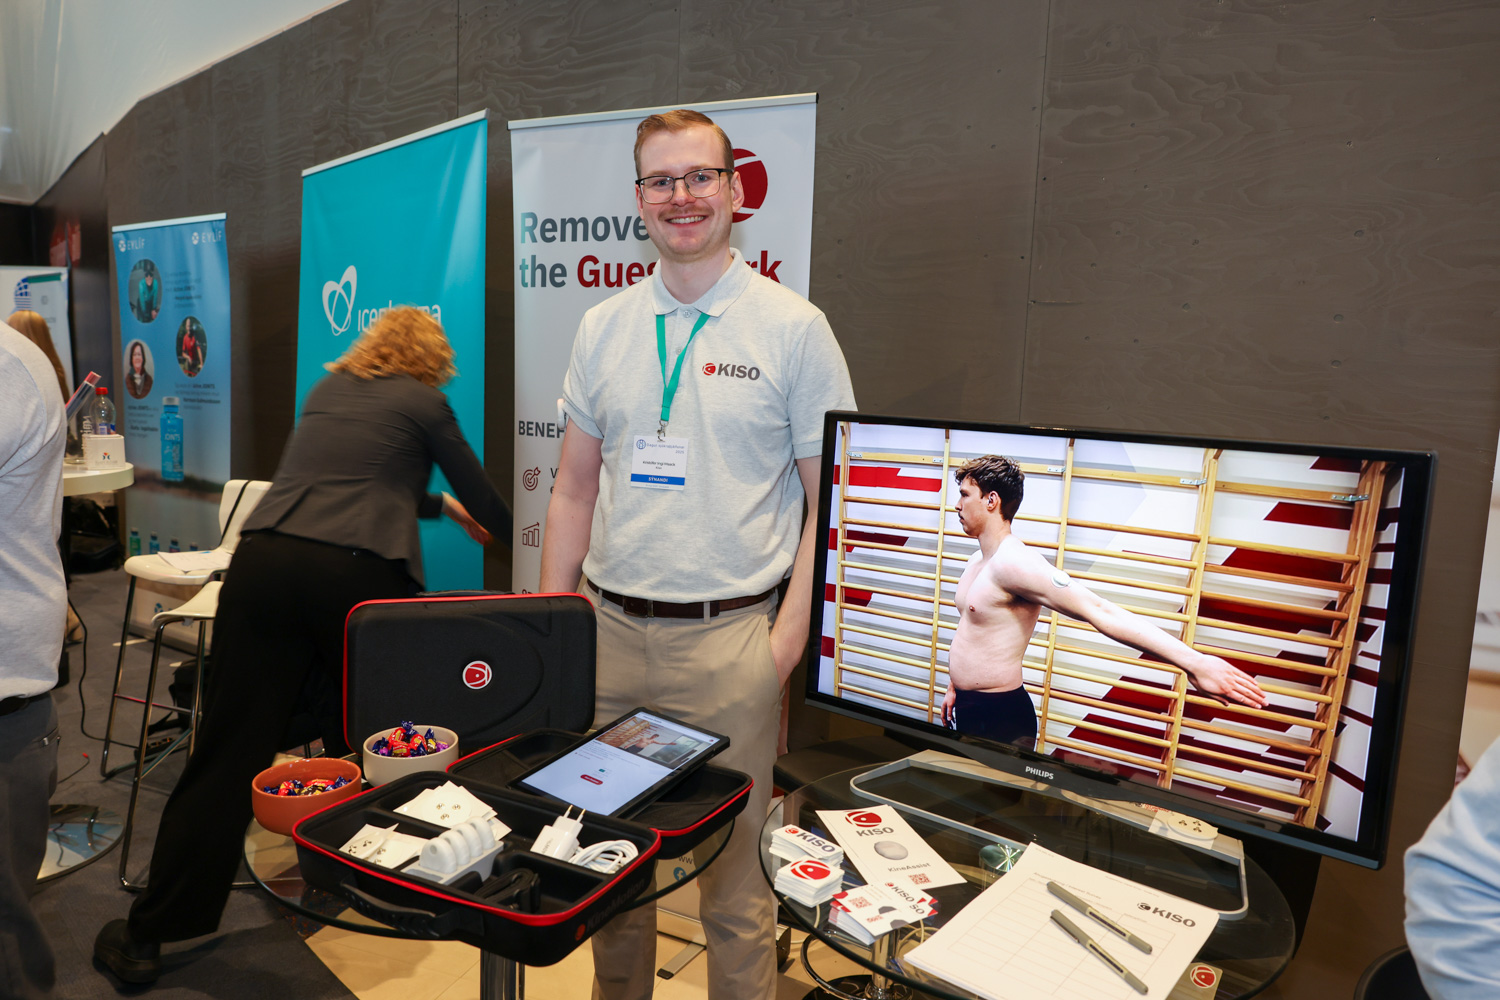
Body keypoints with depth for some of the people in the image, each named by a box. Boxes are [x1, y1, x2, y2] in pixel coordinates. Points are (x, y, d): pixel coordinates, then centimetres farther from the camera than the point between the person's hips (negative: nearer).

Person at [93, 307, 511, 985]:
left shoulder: (326, 389, 27)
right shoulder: (424, 404, 11)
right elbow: (483, 500, 18)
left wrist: (440, 505, 51)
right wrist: (505, 527, 39)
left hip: (264, 560, 4)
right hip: (359, 573, -4)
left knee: (227, 751, 7)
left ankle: (150, 934, 15)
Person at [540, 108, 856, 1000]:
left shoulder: (793, 328, -4)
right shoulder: (603, 329, 9)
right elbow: (576, 490, 13)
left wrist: (789, 638, -13)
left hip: (728, 637, -4)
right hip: (609, 627, 4)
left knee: (734, 875, 7)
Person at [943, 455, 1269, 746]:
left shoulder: (1015, 563, -23)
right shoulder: (978, 562, 8)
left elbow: (1101, 612, -30)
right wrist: (955, 687, 27)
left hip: (999, 721, -9)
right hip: (966, 710, 9)